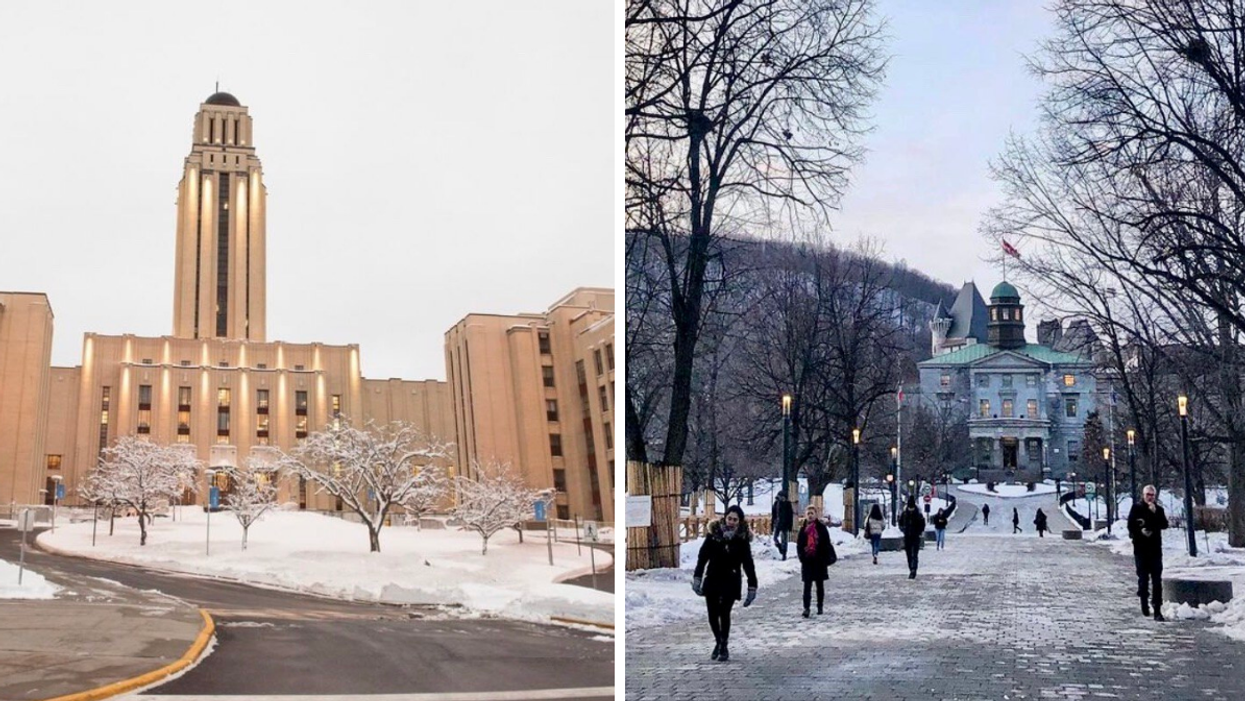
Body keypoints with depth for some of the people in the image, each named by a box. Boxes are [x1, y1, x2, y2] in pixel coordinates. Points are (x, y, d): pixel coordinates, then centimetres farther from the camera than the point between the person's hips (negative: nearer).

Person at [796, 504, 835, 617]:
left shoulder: (821, 527, -2)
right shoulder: (803, 528, 5)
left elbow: (827, 544, -3)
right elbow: (799, 544, 8)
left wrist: (827, 558, -10)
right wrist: (802, 556, -5)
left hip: (819, 561, -1)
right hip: (807, 560, 1)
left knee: (820, 584, 11)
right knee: (807, 585, -4)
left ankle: (820, 607, 22)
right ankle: (806, 608, -8)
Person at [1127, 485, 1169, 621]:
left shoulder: (1159, 510, 7)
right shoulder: (1136, 508, 3)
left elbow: (1164, 525, -6)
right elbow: (1131, 525, 0)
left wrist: (1155, 513, -15)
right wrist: (1140, 531, -16)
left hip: (1155, 548, 1)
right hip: (1140, 548, -1)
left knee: (1157, 580, -5)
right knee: (1143, 578, 6)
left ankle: (1157, 610, -6)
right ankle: (1144, 604, 26)